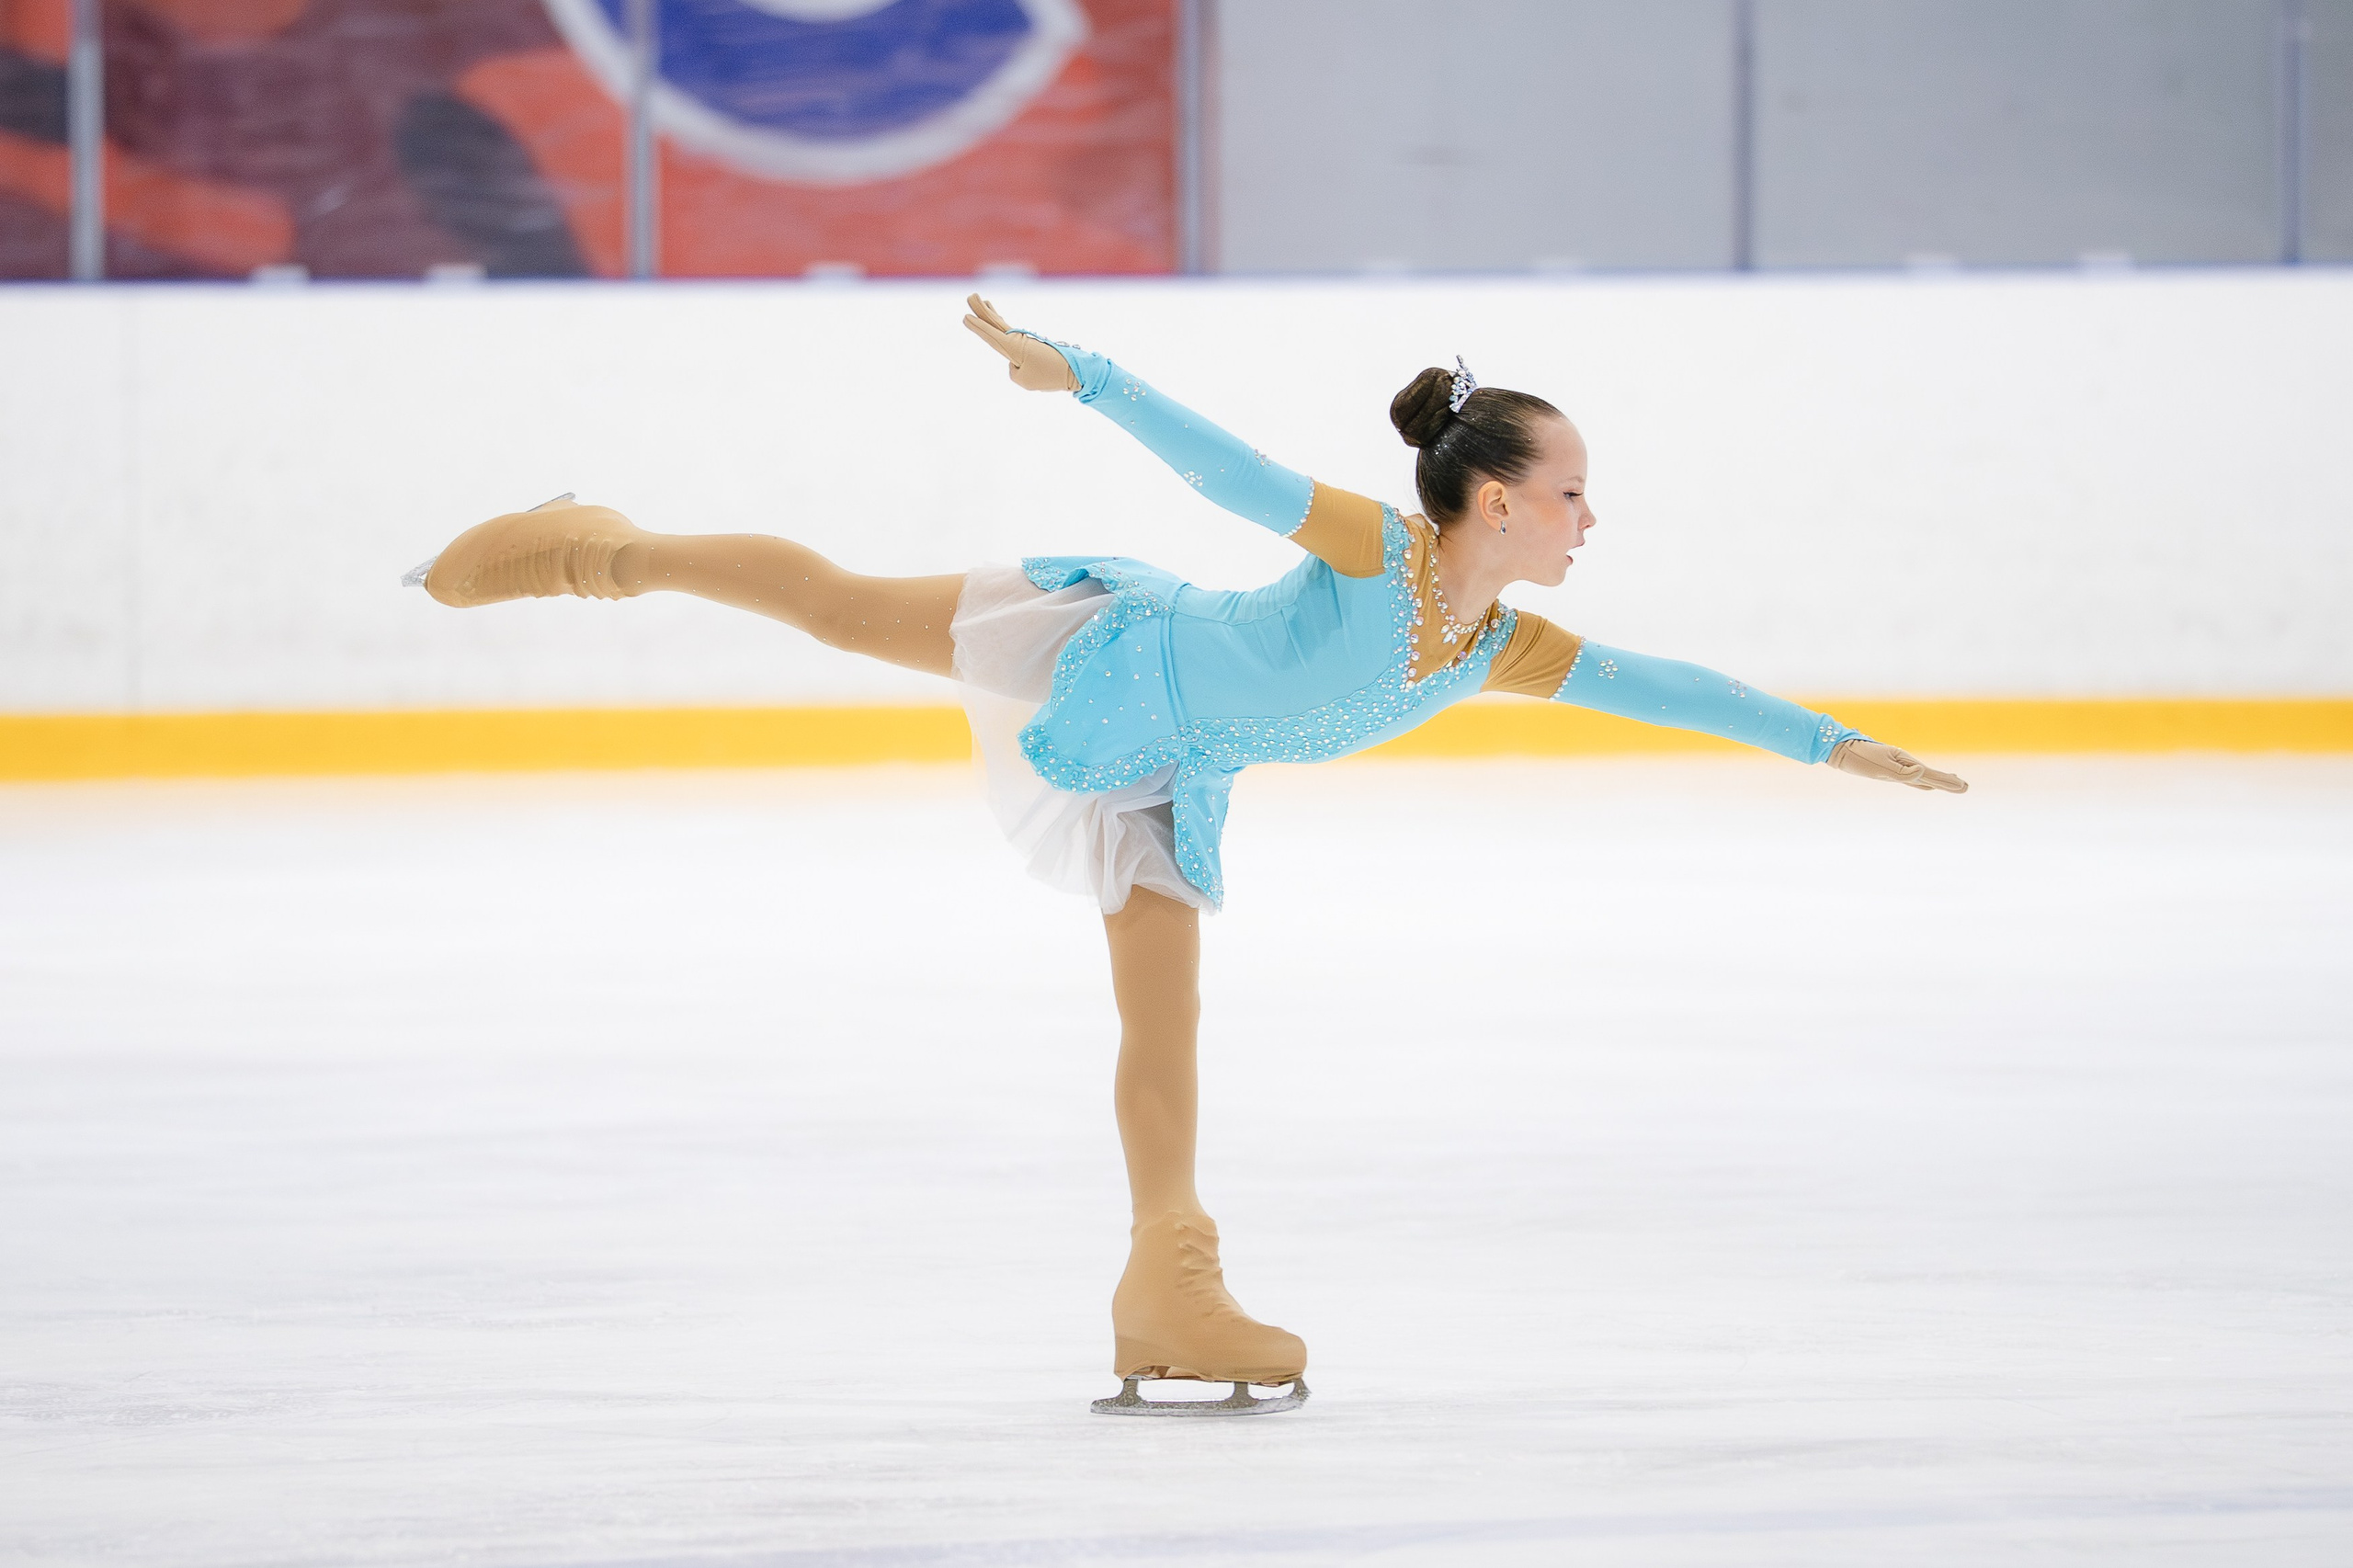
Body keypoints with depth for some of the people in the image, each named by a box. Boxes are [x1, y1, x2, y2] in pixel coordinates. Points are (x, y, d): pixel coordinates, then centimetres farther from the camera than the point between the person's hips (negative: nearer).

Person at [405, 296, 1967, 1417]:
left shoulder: (1503, 650, -5)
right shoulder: (1375, 549, -25)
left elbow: (1653, 684, -1)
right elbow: (1227, 461, -31)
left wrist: (1828, 741, 0)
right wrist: (1084, 375, -41)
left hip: (1170, 775, 6)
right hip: (1101, 649, -6)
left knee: (1166, 1008, 4)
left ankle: (1170, 1287, 6)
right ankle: (614, 552, 19)